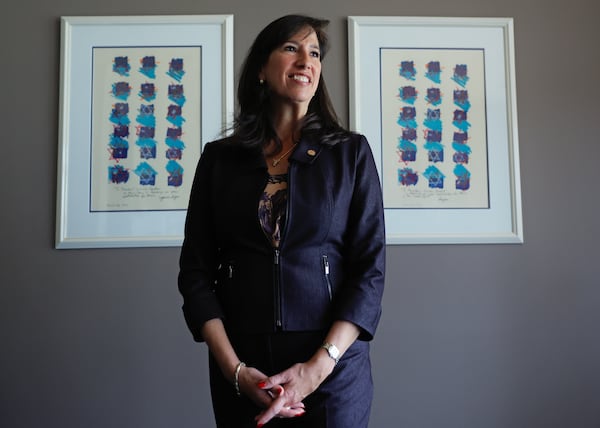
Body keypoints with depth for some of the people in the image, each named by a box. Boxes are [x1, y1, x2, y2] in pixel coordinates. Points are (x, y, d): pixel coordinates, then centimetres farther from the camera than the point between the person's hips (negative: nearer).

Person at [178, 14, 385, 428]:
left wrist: (319, 366, -15)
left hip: (333, 365, -1)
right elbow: (196, 270, 0)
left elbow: (370, 270, -5)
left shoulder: (352, 152, 0)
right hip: (242, 370, 1)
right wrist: (234, 369, -11)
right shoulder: (219, 157, 3)